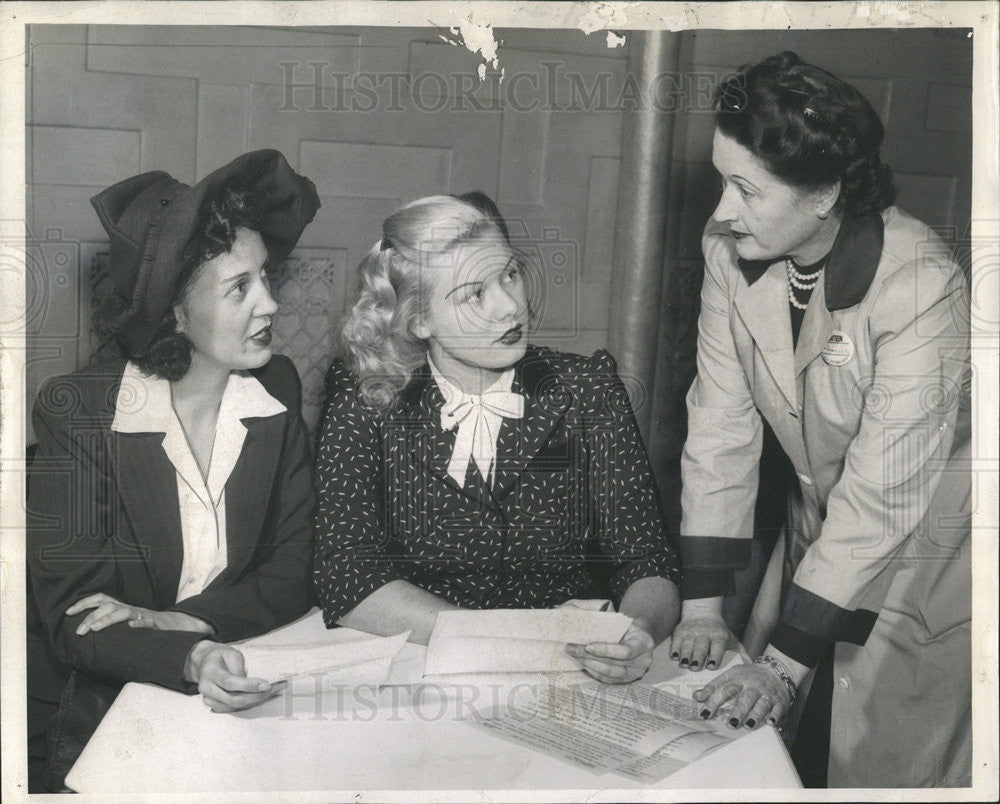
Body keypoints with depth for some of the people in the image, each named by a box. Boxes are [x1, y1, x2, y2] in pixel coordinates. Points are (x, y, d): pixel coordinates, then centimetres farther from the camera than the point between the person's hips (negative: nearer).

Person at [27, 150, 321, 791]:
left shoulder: (277, 389, 0)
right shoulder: (77, 411, -11)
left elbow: (292, 575, 1)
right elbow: (69, 616, -12)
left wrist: (173, 619, -15)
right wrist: (188, 660, -30)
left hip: (245, 696, 4)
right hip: (106, 709, -3)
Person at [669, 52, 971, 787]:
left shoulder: (921, 288, -29)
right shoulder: (731, 249, -14)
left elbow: (883, 496, -28)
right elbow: (721, 423, -9)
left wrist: (784, 664, -26)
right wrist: (704, 604, -10)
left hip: (926, 552, -5)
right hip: (819, 528, 5)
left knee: (878, 763, 7)